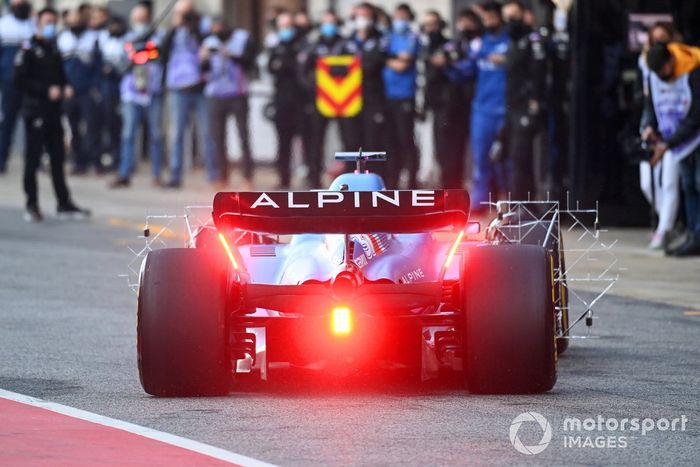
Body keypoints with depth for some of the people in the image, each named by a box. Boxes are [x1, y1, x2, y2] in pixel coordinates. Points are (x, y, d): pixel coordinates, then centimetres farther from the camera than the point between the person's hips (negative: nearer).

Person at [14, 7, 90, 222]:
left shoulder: (54, 51, 15)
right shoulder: (29, 50, -6)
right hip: (35, 110, -7)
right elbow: (21, 81, -13)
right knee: (33, 158, -2)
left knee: (58, 158, 8)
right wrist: (47, 91, -18)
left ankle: (64, 204, 11)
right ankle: (32, 206, 3)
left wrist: (65, 88, 3)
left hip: (53, 111, 7)